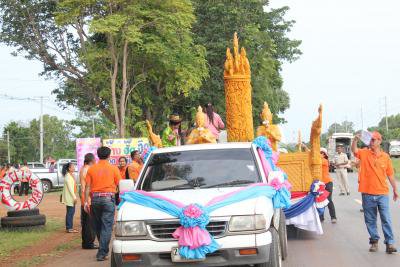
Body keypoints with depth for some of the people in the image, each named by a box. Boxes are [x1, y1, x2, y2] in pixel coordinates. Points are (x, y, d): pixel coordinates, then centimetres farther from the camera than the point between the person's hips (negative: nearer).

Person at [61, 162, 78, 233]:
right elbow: (70, 188, -20)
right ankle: (69, 228, -4)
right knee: (70, 212, -7)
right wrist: (74, 197, -20)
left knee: (71, 212, 12)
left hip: (72, 197, 10)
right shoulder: (68, 177, -16)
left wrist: (75, 196, 18)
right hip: (69, 197, -10)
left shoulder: (71, 175, 16)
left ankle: (70, 227, 18)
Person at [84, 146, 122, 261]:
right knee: (106, 227, -2)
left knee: (98, 226, 16)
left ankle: (103, 249, 29)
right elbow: (119, 185, 0)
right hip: (108, 198, -3)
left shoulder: (91, 169, 4)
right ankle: (102, 253, -7)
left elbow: (87, 186, 1)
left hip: (95, 199, 3)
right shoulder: (114, 168, 0)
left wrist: (86, 201, 3)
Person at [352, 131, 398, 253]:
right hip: (367, 194, 0)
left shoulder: (385, 156, 5)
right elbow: (354, 150, -18)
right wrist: (356, 140, -36)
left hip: (382, 194, 0)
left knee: (386, 219, -2)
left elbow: (390, 175, 11)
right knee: (370, 220, 8)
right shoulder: (364, 153, 2)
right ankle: (374, 241, 20)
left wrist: (395, 189, 14)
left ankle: (389, 243, 1)